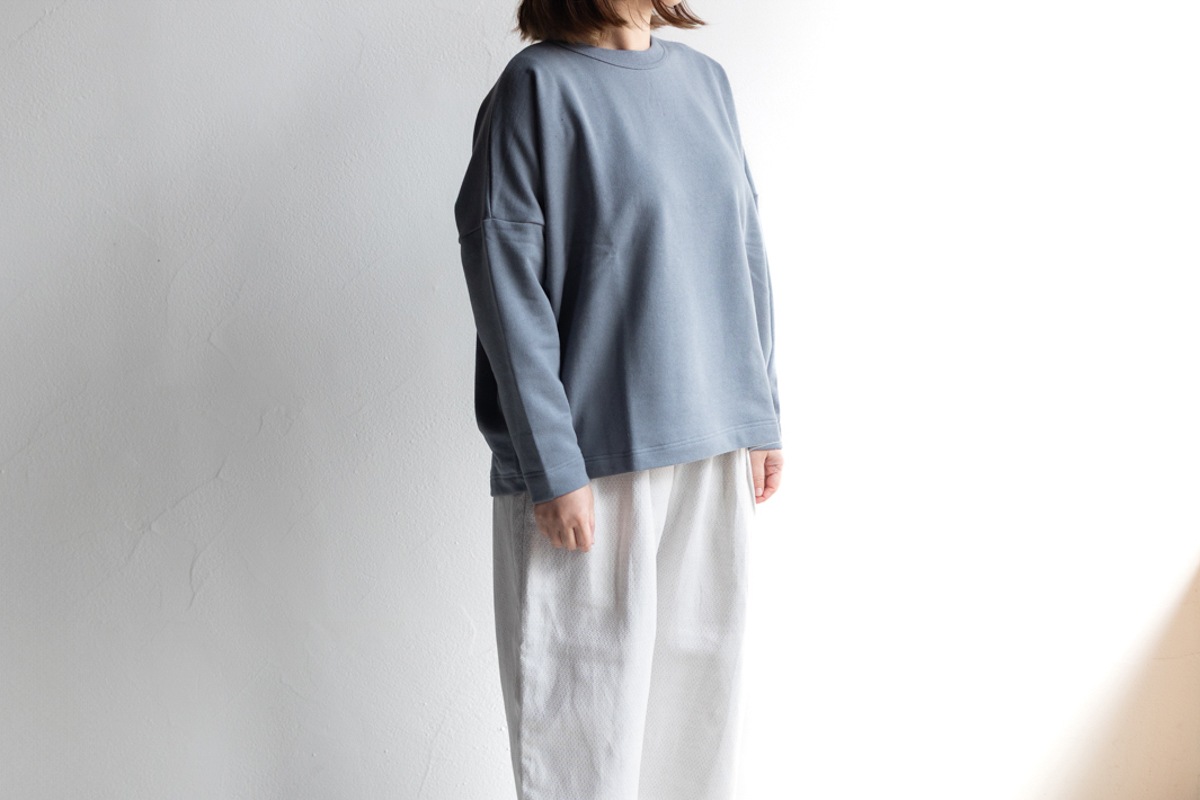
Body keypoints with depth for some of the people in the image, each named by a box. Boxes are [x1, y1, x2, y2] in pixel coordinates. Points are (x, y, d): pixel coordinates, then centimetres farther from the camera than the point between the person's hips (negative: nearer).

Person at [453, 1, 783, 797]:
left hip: (712, 448, 6)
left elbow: (745, 253, 14)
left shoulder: (706, 79, 11)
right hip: (596, 453, -5)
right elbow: (507, 287, -12)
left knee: (702, 680, 13)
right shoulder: (538, 84, -7)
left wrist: (763, 414, 11)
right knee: (589, 701, 3)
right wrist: (553, 467, -15)